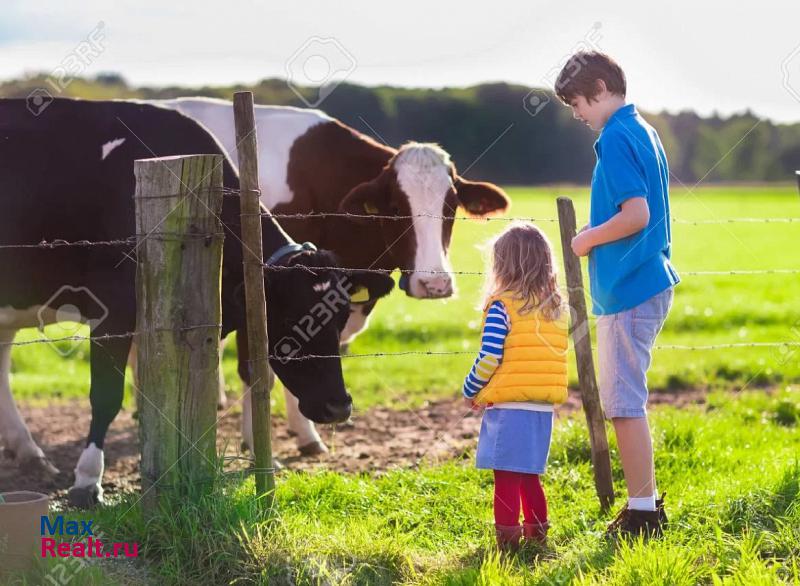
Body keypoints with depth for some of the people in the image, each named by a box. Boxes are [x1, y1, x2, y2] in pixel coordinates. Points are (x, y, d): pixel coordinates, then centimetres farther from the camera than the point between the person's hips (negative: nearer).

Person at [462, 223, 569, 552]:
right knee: (529, 475, 19)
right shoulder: (558, 309, 10)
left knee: (506, 477, -2)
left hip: (508, 406, -6)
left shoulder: (502, 306, -8)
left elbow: (489, 357, -13)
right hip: (544, 407, 6)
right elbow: (554, 356, 14)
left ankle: (507, 540, -3)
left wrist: (470, 391, 3)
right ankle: (536, 532, 24)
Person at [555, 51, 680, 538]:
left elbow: (635, 214, -23)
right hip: (651, 282, 10)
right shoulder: (645, 132, 15)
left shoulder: (616, 138, -15)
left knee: (623, 401, -5)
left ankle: (642, 513, -1)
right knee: (627, 398, 17)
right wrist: (596, 238, 14)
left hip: (626, 290, -10)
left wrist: (588, 240, -9)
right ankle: (647, 503, 23)